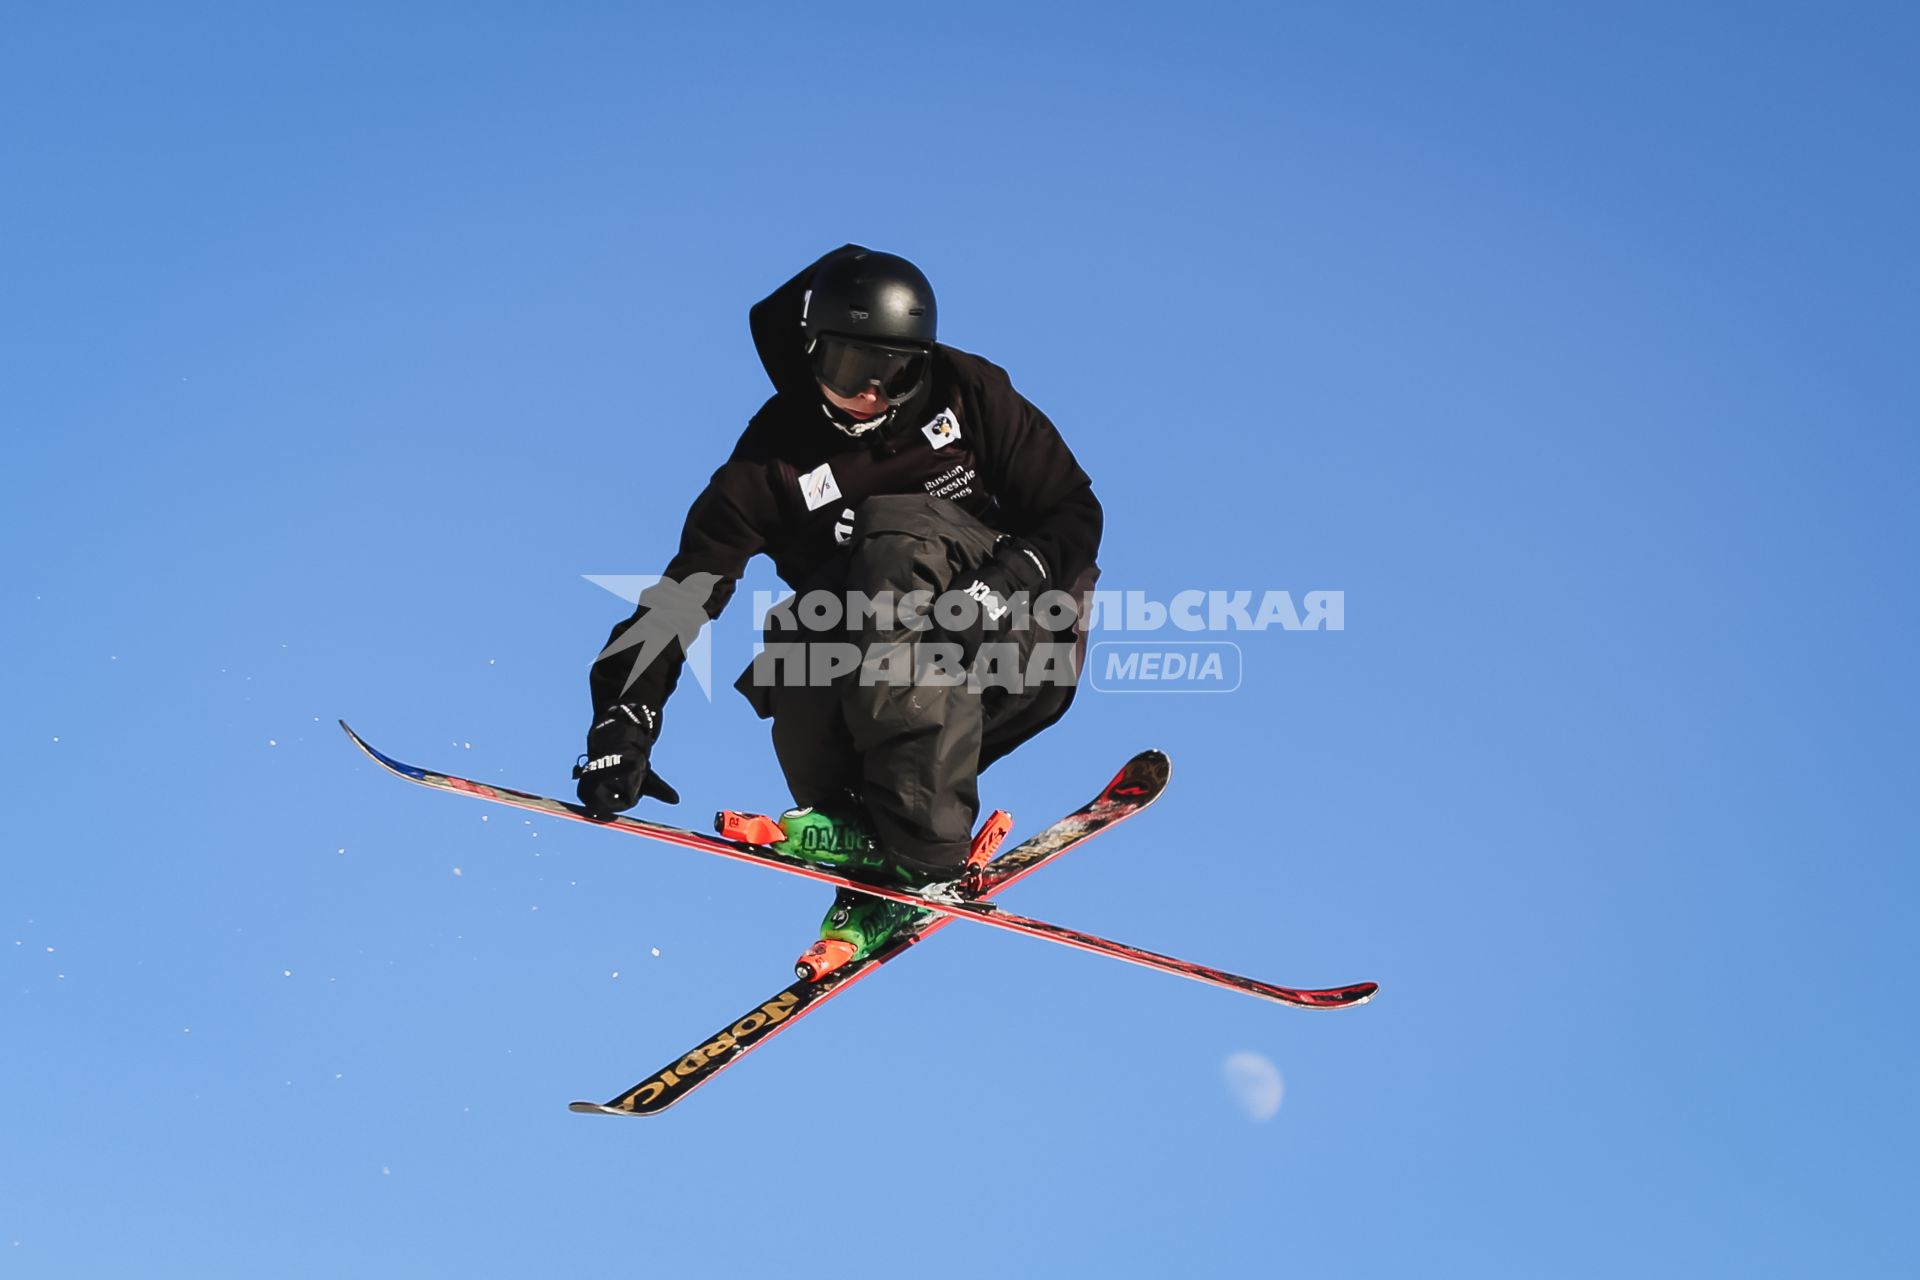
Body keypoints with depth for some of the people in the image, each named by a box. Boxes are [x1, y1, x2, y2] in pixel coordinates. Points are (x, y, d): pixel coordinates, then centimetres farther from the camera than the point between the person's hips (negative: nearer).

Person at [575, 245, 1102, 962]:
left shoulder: (967, 395, -3)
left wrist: (1003, 585, -23)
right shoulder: (776, 457, -4)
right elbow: (687, 589, -11)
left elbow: (1075, 512, -3)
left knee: (894, 533, -28)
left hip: (1028, 644, -2)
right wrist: (624, 718, -24)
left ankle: (911, 837, -35)